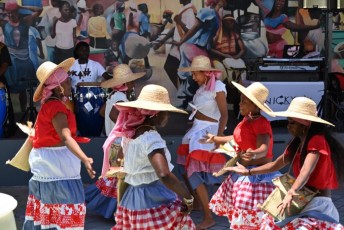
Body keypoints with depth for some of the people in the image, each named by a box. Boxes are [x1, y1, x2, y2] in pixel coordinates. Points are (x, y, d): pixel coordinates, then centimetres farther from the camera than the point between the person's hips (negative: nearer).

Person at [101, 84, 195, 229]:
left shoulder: (129, 134, 8)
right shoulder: (152, 138, -18)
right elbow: (164, 175, -33)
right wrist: (187, 198, -23)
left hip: (132, 201, 9)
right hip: (155, 201, -9)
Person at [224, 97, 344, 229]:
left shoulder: (317, 140, -16)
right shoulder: (297, 144, 11)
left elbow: (306, 171, -31)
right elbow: (275, 165, 21)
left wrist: (291, 192, -46)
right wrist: (248, 172, 18)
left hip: (317, 204, -9)